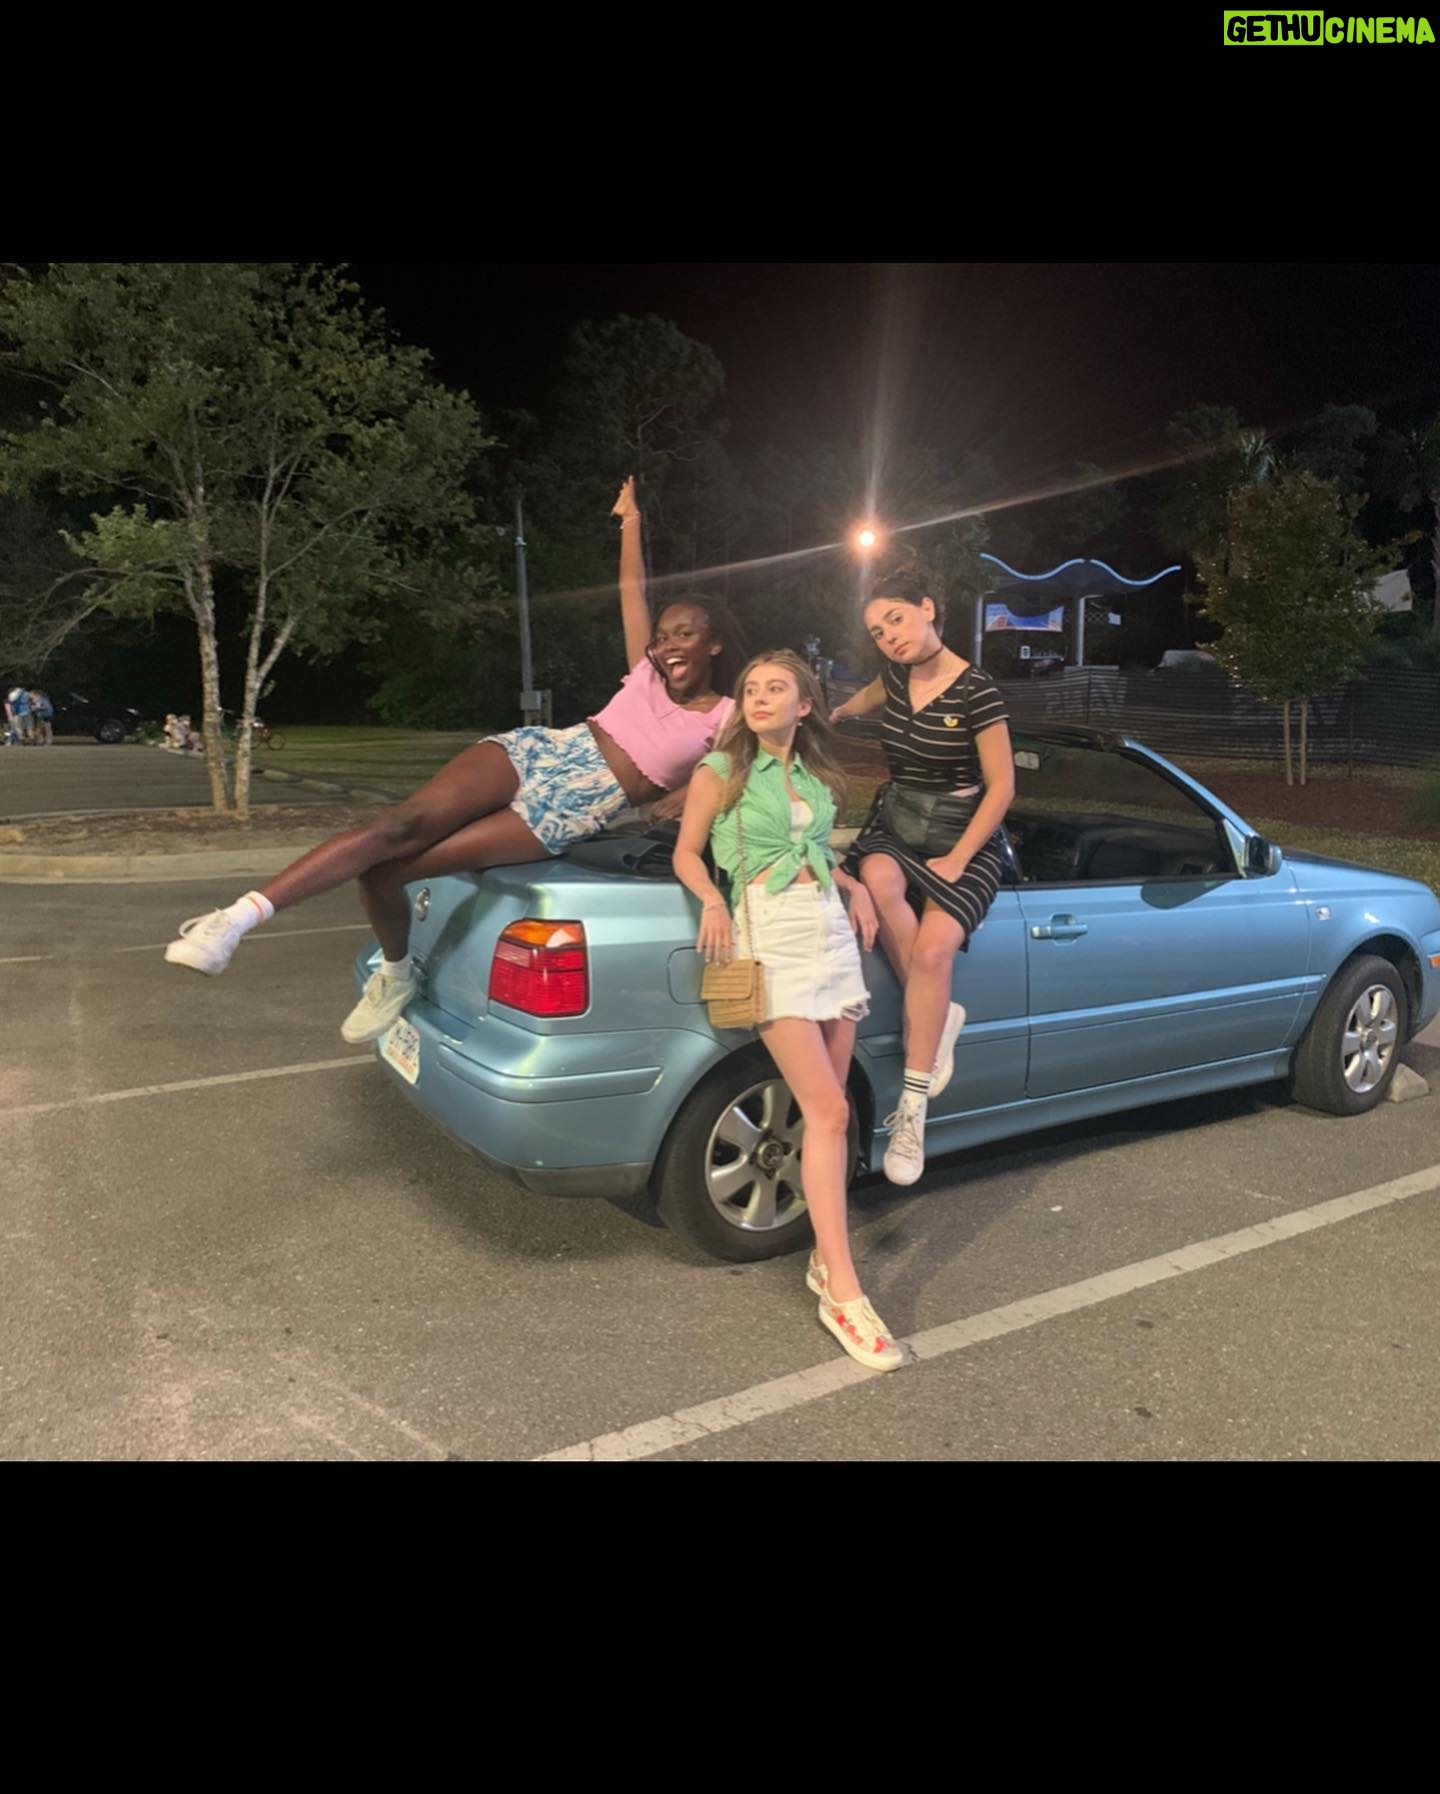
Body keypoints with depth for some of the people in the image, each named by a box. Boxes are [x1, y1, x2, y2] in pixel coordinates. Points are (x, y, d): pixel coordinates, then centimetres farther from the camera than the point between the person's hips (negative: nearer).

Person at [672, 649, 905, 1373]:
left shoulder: (815, 773, 16)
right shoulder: (720, 771, 0)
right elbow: (686, 854, 3)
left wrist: (856, 886, 7)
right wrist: (713, 903, -16)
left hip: (832, 927, 6)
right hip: (770, 933, -6)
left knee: (829, 1111, 7)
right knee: (828, 1112, -14)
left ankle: (826, 1254, 22)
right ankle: (843, 1294, -9)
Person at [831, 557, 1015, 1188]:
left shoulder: (976, 691, -13)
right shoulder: (897, 675, 5)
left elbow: (1001, 787, -10)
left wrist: (956, 860, -15)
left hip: (962, 838, -4)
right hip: (893, 825, 5)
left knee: (934, 945, -30)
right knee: (879, 882, -34)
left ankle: (913, 1109, -21)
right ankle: (938, 1015, -16)